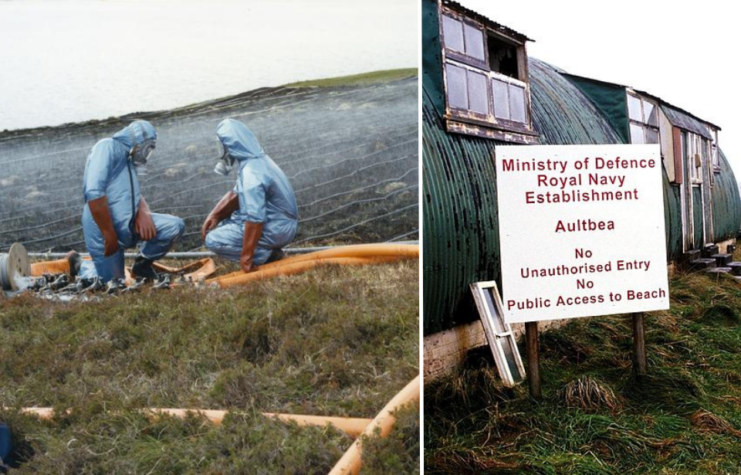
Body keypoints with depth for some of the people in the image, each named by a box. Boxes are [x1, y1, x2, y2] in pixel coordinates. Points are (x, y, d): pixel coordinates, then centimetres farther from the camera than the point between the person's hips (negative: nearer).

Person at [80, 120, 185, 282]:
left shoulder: (129, 160, 17)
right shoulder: (108, 147, -10)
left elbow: (134, 195, 15)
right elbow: (94, 192, -22)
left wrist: (144, 213, -9)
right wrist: (109, 235, -22)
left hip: (128, 225, 8)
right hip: (104, 229, -7)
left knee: (175, 226, -5)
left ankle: (142, 264, 15)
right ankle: (80, 266, 26)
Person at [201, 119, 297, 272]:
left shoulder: (251, 173, -26)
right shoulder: (256, 160, 5)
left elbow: (255, 219, -29)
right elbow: (236, 194, 16)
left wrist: (246, 256, -23)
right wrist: (214, 215, 6)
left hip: (276, 229, -9)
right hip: (279, 223, 9)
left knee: (213, 240, -8)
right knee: (222, 226, 20)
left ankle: (265, 256, -8)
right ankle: (268, 251, 10)